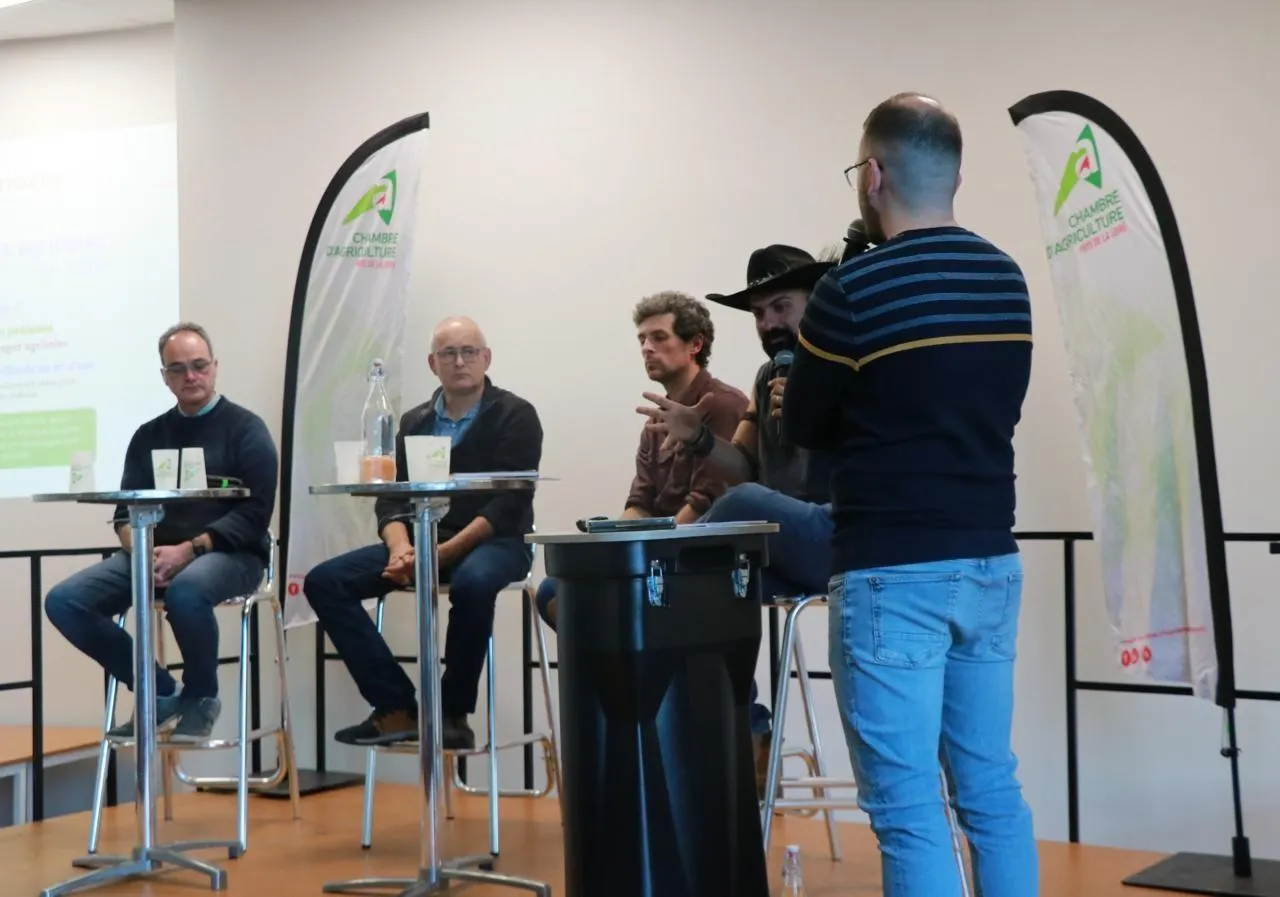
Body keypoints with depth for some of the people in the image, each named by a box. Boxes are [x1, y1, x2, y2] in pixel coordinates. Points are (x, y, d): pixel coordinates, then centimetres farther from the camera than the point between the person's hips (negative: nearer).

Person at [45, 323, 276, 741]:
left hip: (230, 554, -5)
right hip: (155, 554, 5)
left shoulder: (245, 429, 1)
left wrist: (190, 549, -21)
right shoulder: (148, 436, 16)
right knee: (64, 601, -16)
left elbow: (255, 513, -9)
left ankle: (200, 697, -11)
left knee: (186, 590, -41)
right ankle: (161, 692, -3)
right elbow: (126, 511, 10)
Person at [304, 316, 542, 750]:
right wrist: (400, 548, -14)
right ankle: (396, 710, -16)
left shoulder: (515, 416, -1)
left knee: (472, 582, -41)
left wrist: (445, 552, -21)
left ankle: (452, 713, -19)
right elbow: (390, 499, 9)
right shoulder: (413, 422, 14)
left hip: (495, 542, -5)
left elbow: (509, 503, -11)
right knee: (324, 581, -13)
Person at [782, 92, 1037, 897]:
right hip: (990, 562, 7)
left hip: (894, 572, -7)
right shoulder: (1008, 280, 7)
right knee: (992, 790, 14)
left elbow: (804, 429, 0)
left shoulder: (851, 291, -12)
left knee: (908, 806, -2)